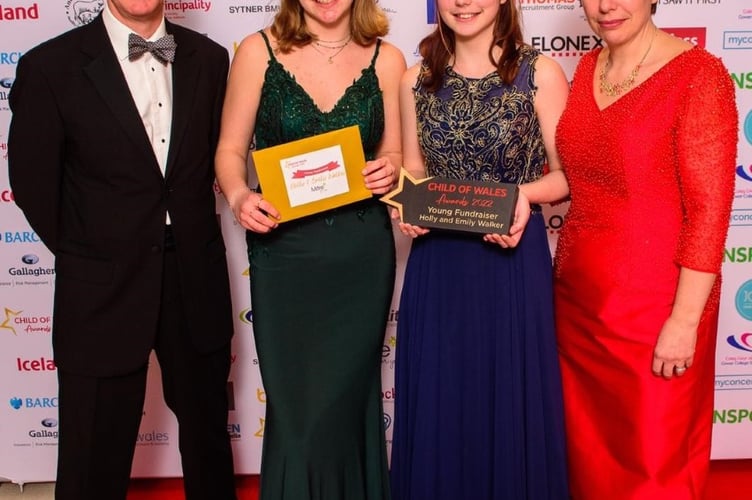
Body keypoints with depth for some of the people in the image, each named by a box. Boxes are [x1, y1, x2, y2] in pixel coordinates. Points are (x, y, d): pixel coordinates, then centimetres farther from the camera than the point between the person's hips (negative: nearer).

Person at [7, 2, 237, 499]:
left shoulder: (207, 58, 2)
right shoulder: (50, 66, -8)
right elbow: (32, 181, -1)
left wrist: (188, 238, 4)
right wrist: (85, 254, 5)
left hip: (196, 284, 3)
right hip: (103, 290, -2)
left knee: (208, 431, 20)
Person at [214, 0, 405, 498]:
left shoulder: (386, 60, 4)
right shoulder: (259, 51, -1)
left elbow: (392, 154, 11)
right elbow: (231, 149, 1)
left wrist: (388, 170, -11)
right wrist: (239, 195, -18)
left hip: (363, 252, 1)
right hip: (284, 250, -1)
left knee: (345, 401, 9)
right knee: (295, 405, 6)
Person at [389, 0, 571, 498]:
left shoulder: (539, 72, -4)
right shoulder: (417, 80, 6)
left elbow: (568, 174, -1)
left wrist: (526, 194, -21)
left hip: (513, 259, -2)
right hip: (436, 263, 3)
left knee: (510, 403, 8)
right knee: (438, 407, 12)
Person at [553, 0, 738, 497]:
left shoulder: (698, 75, -12)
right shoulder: (588, 68, 8)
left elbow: (710, 209, -16)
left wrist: (684, 321, -17)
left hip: (652, 305, -6)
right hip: (578, 297, 6)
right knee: (588, 448, 19)